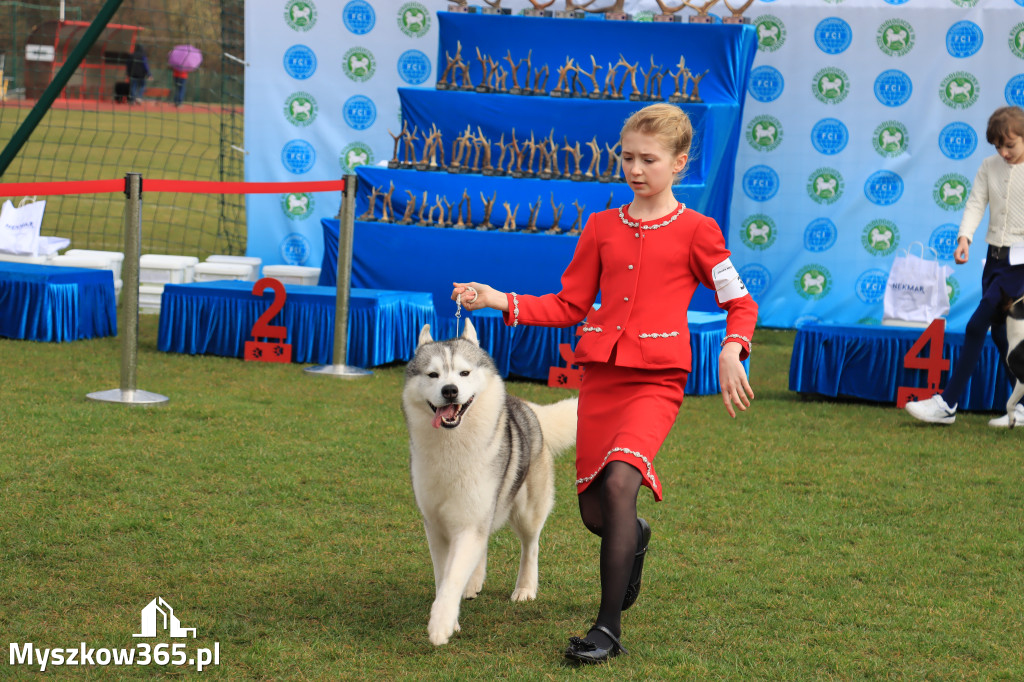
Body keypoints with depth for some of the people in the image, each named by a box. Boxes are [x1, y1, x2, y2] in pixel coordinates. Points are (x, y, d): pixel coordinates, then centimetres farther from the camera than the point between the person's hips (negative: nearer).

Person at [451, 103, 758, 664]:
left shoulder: (695, 232, 0)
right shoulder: (602, 228, 12)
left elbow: (741, 304, 5)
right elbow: (569, 306, 15)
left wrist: (731, 351, -14)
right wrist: (501, 302, 4)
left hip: (655, 380, -5)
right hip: (600, 376, 5)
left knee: (619, 480, -27)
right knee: (594, 512, 6)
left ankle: (608, 628, -21)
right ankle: (634, 539, 46)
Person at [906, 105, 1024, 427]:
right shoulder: (990, 166, 8)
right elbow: (975, 203, 3)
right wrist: (964, 237, -15)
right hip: (994, 256, 6)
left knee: (977, 325, -13)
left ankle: (948, 403, -10)